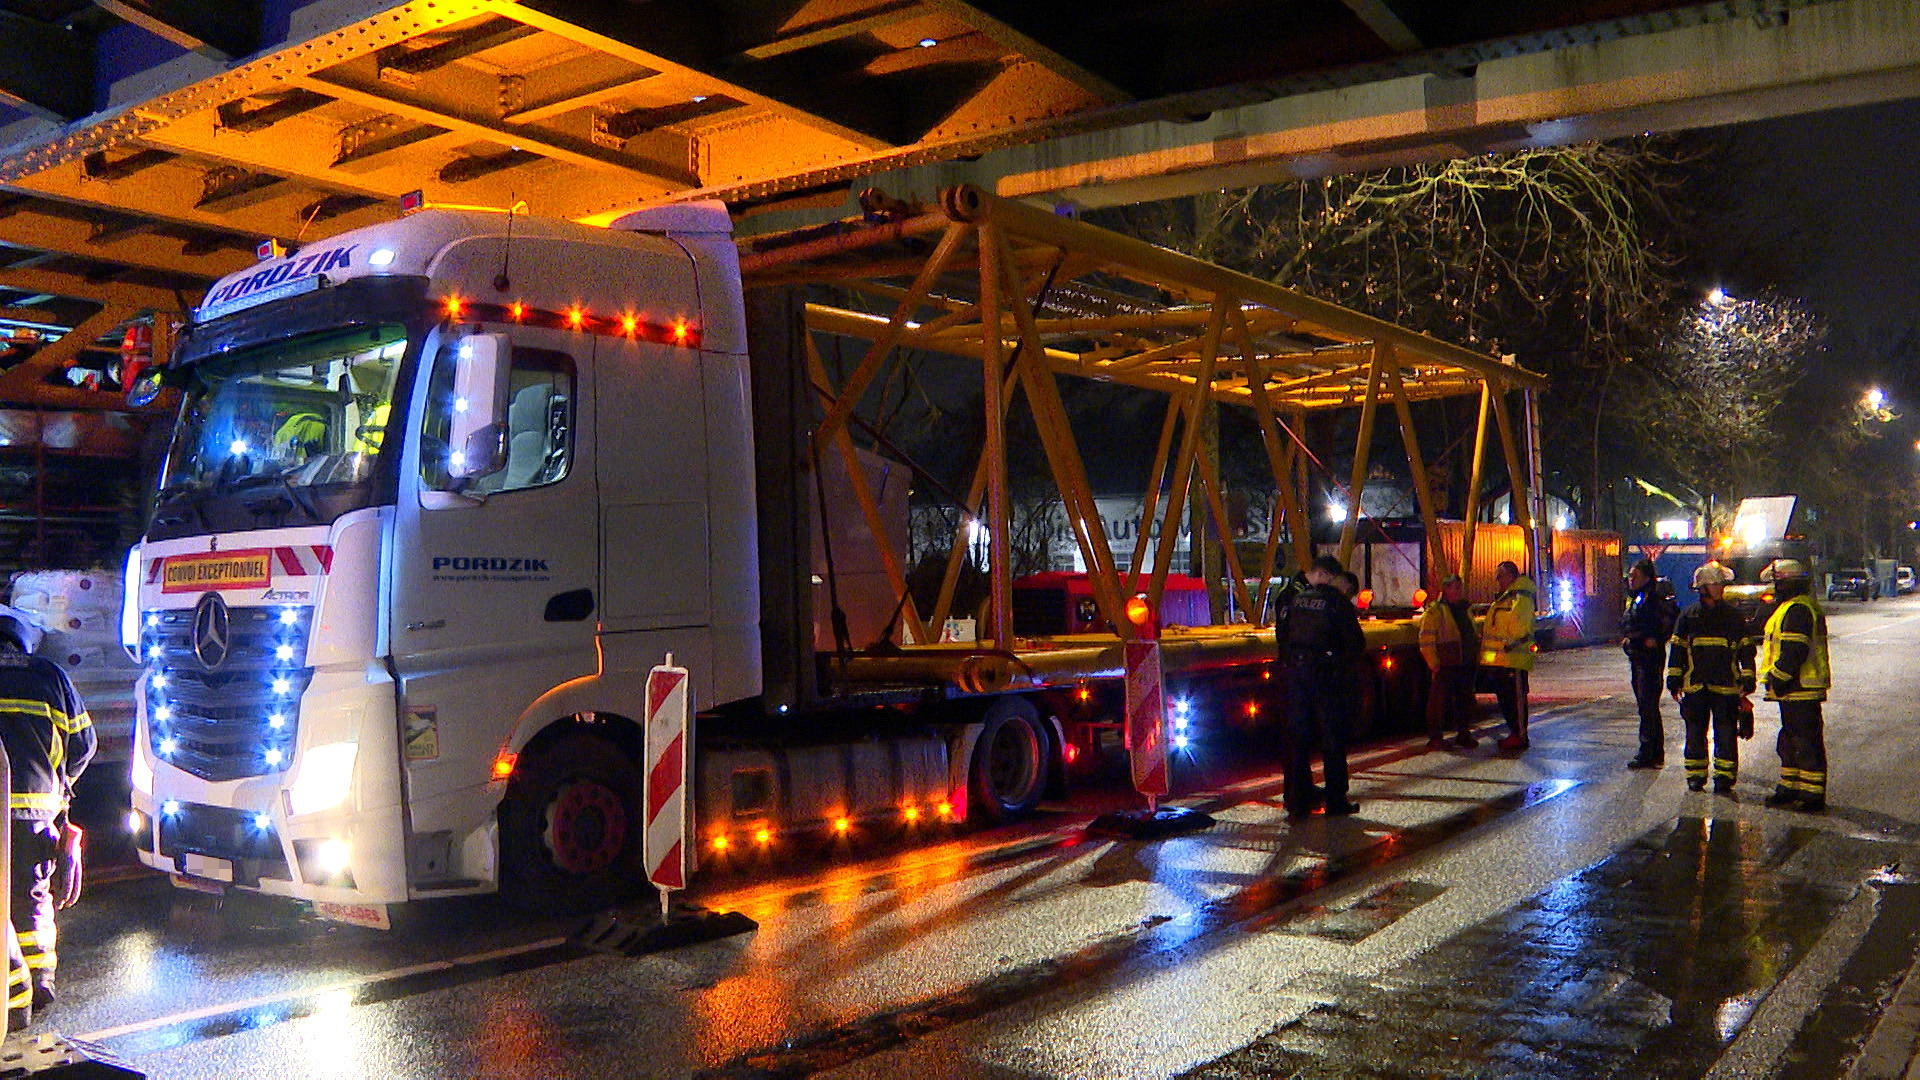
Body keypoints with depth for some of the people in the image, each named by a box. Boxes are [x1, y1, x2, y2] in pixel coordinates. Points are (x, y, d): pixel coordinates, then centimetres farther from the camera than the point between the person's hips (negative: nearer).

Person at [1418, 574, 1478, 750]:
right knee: (1439, 701, -5)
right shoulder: (1435, 611, -5)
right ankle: (1435, 738, 1)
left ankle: (1464, 734, 24)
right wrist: (1434, 664, -15)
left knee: (1466, 700, 12)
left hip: (1465, 665, 7)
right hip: (1445, 666, -7)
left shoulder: (1465, 610, 19)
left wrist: (1477, 657, 14)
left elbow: (1474, 636, 27)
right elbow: (1426, 641, -10)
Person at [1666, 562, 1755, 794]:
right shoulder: (1688, 616, 6)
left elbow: (1746, 650, 7)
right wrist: (1674, 680, 7)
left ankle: (1724, 777, 7)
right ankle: (1695, 776, 16)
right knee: (1695, 733, 7)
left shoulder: (1734, 616, 5)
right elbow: (1677, 649, 10)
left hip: (1726, 686, -1)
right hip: (1694, 686, 1)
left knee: (1726, 734, -1)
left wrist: (1747, 679, 0)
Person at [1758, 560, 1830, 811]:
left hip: (1800, 689, -11)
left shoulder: (1797, 610, -17)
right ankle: (1789, 789, 27)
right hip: (1797, 689, 11)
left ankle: (1813, 795, -2)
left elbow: (1794, 652, -24)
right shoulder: (1796, 607, 18)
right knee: (1790, 741, 18)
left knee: (1807, 742, -6)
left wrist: (1778, 679, -18)